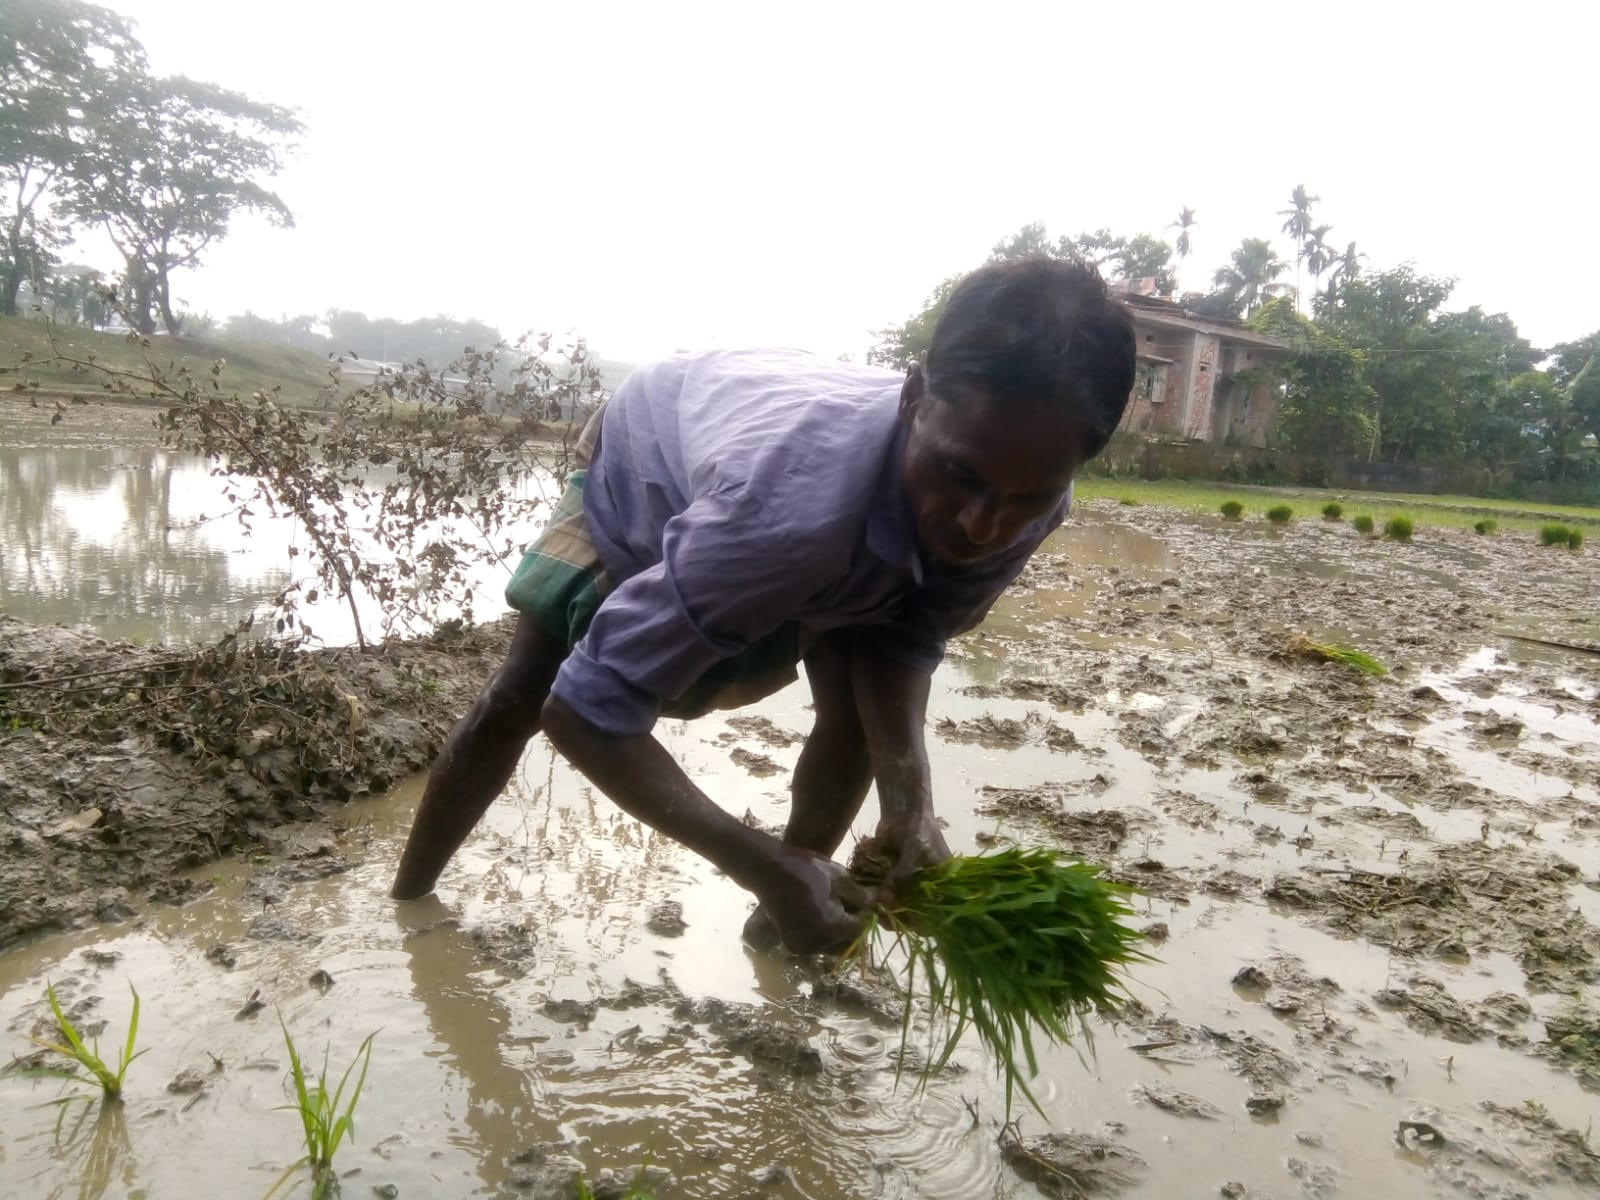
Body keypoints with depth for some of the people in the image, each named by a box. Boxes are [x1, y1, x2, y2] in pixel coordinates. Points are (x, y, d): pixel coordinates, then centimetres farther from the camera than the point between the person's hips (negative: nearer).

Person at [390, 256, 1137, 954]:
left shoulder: (1022, 499, -33)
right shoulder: (790, 502, -52)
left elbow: (904, 637, -18)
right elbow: (585, 708, -45)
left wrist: (910, 800, -35)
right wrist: (766, 867, -49)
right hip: (644, 463, -4)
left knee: (858, 696, -10)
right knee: (516, 703, 1)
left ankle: (782, 920, 13)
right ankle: (407, 902, 28)